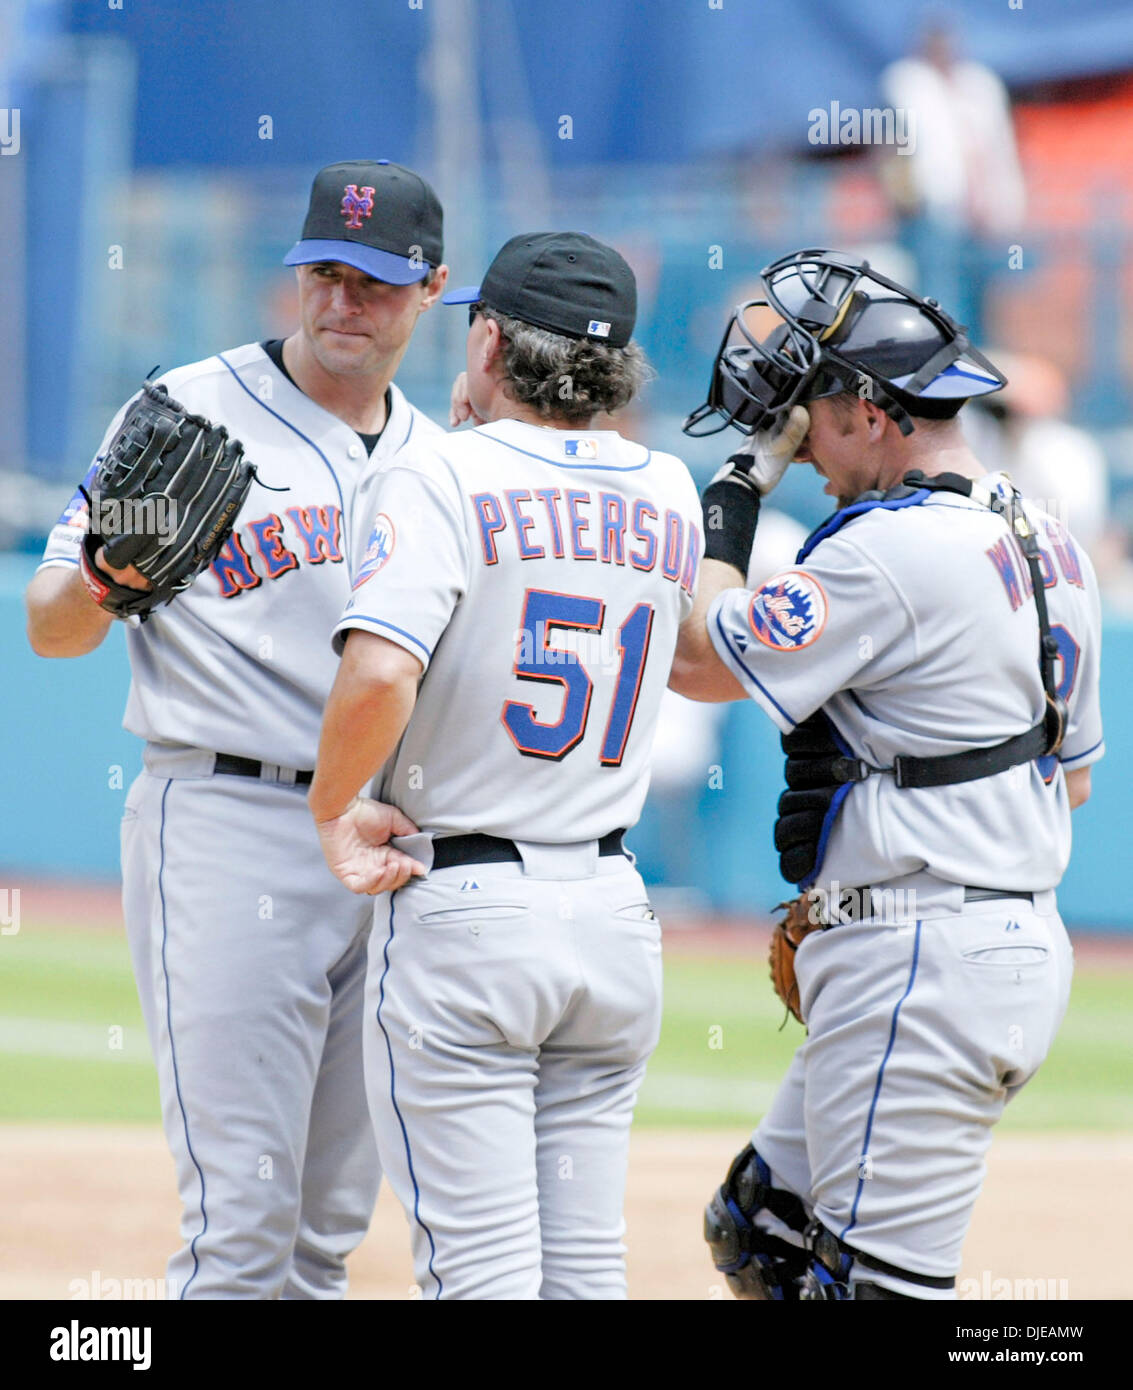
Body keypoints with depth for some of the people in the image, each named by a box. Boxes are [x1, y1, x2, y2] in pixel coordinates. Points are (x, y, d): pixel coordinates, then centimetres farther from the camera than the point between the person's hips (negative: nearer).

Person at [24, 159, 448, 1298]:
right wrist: (104, 578, -25)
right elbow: (50, 627, -3)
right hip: (229, 829, -6)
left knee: (329, 1230, 10)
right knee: (243, 1223, -13)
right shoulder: (190, 412, -1)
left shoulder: (442, 461, 15)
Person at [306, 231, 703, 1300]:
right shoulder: (668, 493, 8)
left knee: (478, 1270, -5)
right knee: (587, 1269, 9)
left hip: (461, 904, -6)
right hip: (615, 912, 6)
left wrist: (332, 809, -9)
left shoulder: (447, 478, -10)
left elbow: (380, 673, -25)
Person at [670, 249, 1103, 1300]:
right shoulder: (1048, 544, 13)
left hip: (921, 966, -10)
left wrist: (736, 493, 0)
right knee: (759, 1235, 17)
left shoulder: (890, 548, -17)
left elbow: (697, 661, -11)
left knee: (874, 1278, -9)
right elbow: (1072, 772, 21)